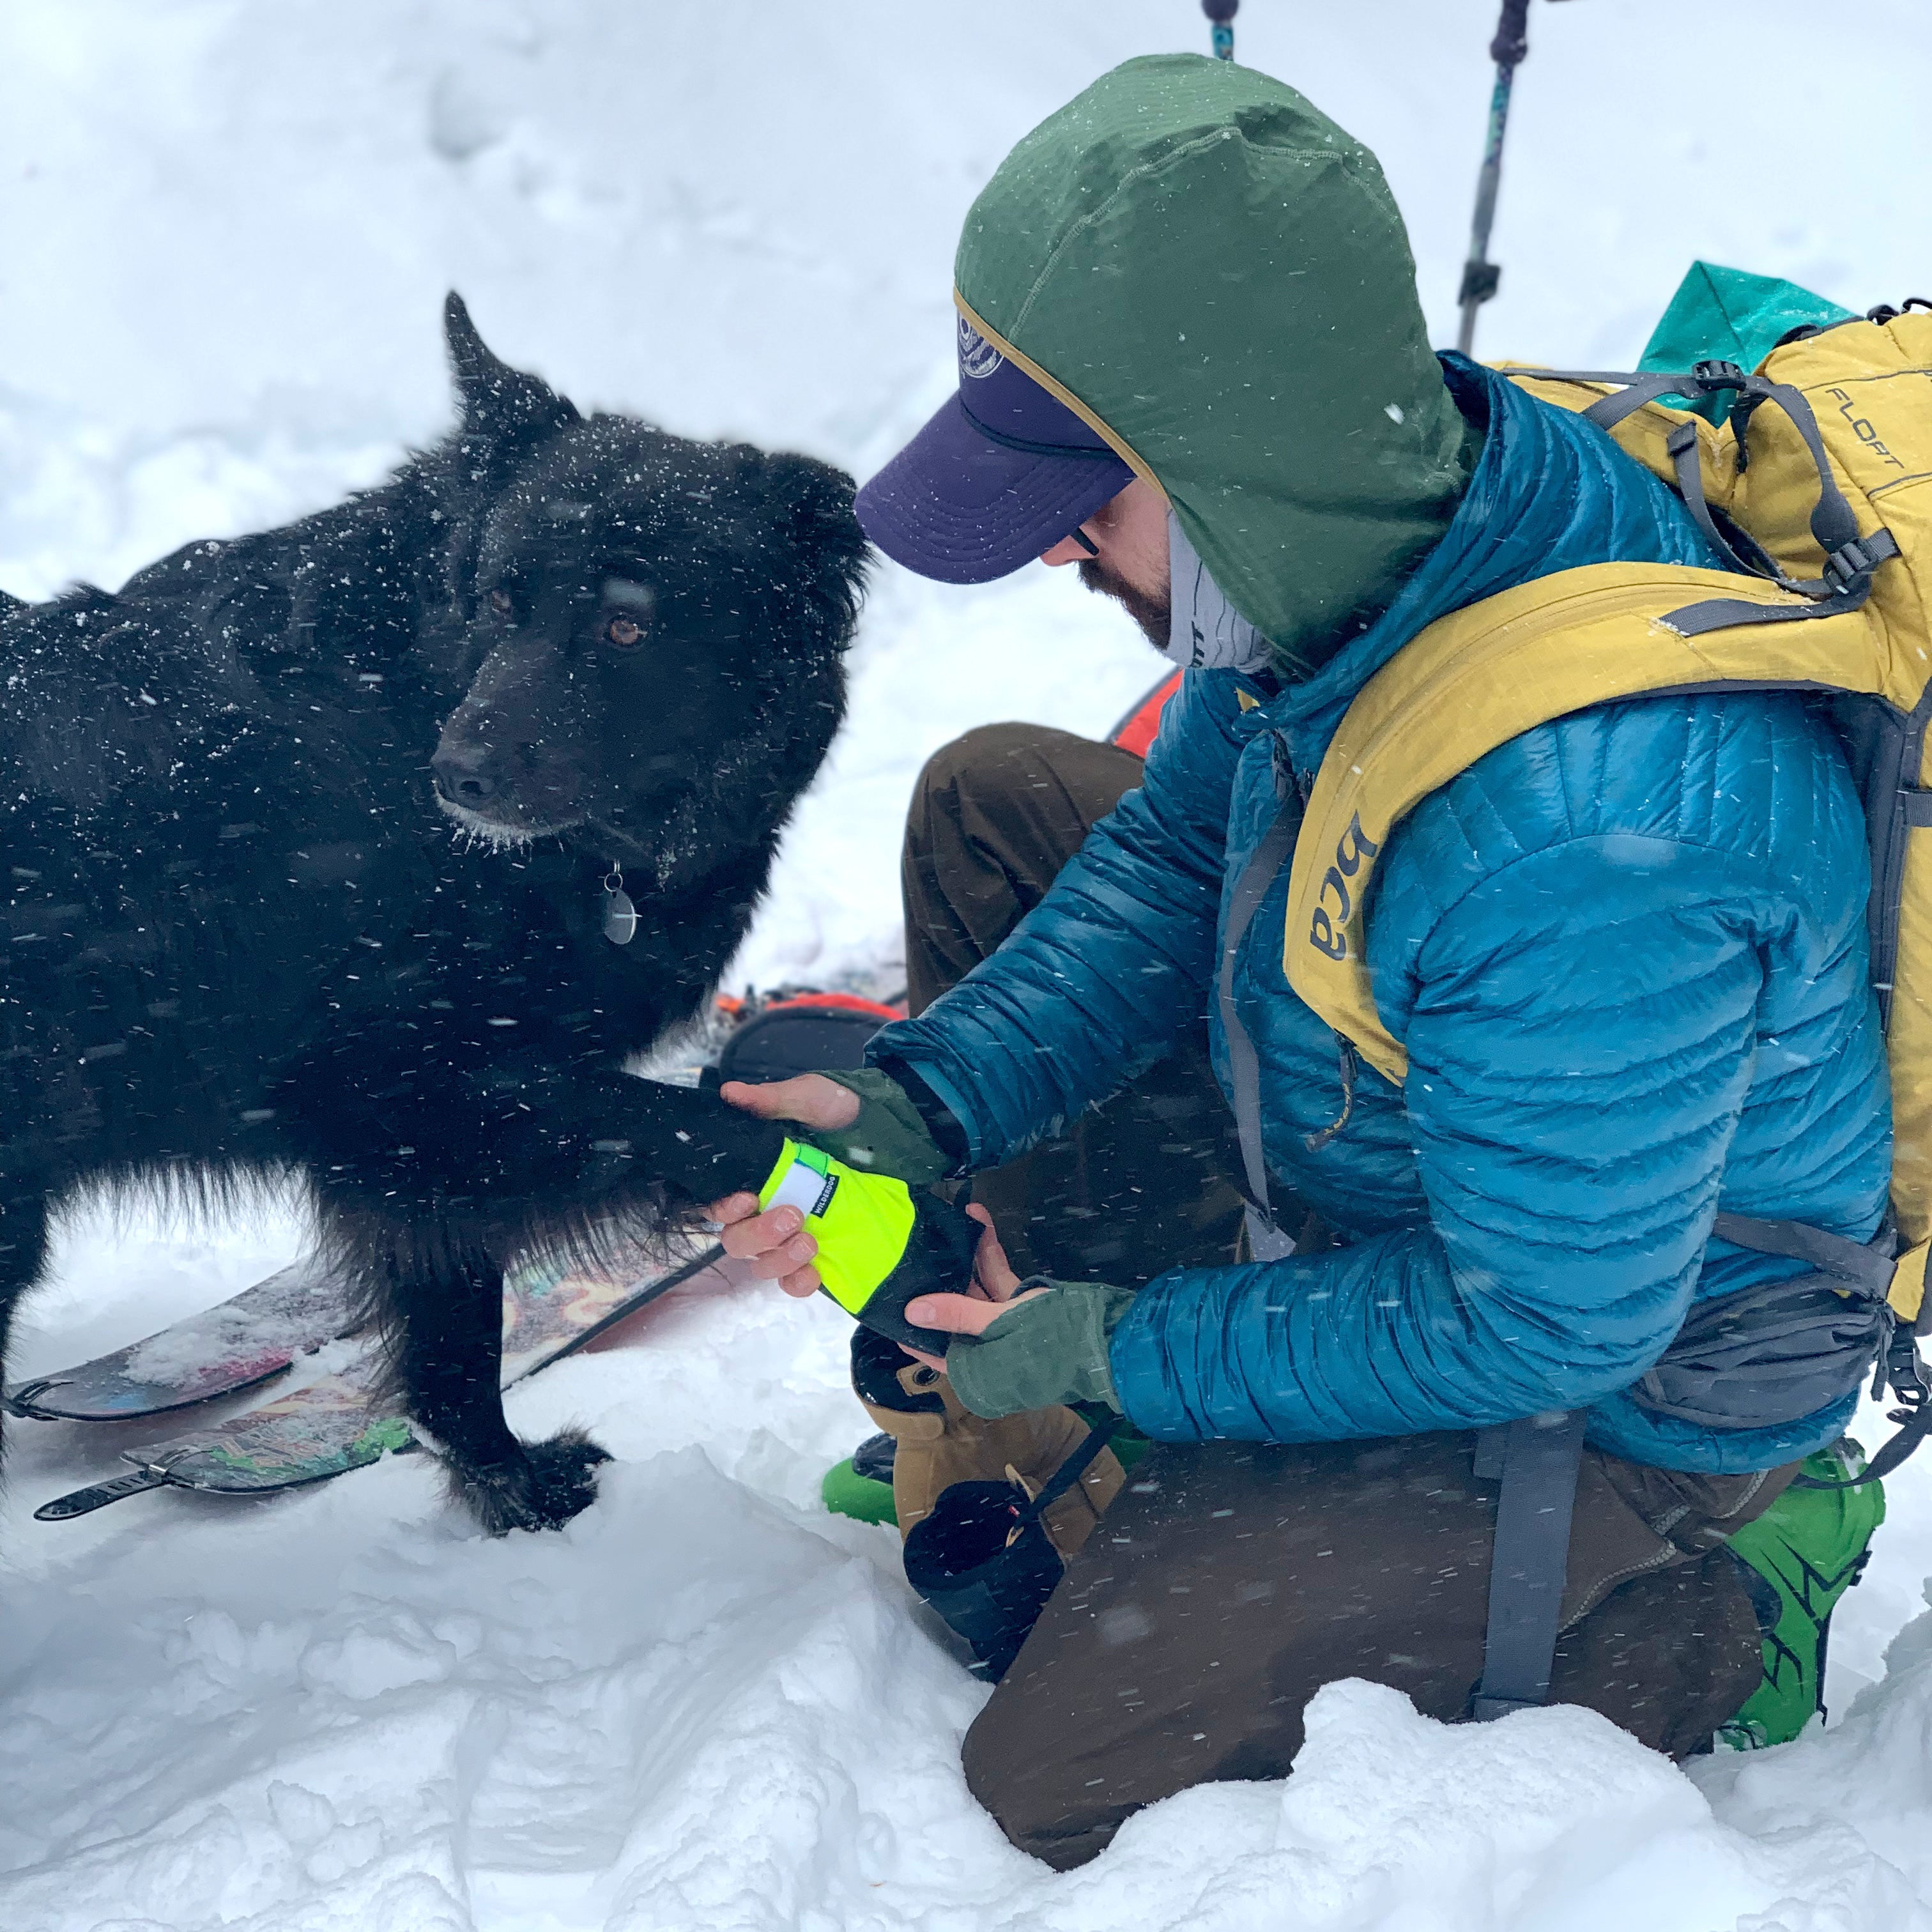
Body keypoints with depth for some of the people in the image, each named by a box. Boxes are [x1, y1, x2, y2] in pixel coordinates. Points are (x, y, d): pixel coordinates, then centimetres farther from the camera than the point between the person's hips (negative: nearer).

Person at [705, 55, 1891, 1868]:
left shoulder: (1592, 834, -43)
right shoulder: (1376, 515, -17)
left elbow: (1542, 1324, -28)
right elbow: (1180, 850, 1)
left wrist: (1121, 1352, -18)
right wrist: (926, 1101, -12)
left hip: (1620, 1387, -8)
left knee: (1057, 1781, -7)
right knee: (988, 796, 8)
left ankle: (1666, 1638, 8)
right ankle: (992, 1450, 17)